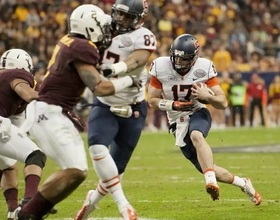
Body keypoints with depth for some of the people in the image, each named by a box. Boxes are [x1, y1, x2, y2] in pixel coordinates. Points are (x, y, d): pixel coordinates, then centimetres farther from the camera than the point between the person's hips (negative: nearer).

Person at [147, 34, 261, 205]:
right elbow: (152, 100, -4)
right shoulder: (161, 67, -12)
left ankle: (211, 181, -46)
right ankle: (243, 183, 24)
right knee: (206, 168, 1)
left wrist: (207, 96, -30)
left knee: (196, 136, -40)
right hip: (178, 122, 2)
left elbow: (223, 103, -9)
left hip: (198, 113, -2)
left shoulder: (204, 68, -14)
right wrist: (173, 105, -22)